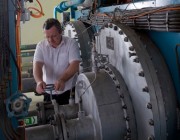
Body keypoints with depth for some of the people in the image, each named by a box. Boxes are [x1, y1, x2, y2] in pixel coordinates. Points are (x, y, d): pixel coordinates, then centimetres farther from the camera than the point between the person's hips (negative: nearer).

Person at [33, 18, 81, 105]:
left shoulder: (71, 43, -8)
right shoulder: (41, 45, -1)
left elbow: (74, 66, -18)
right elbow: (37, 65, -13)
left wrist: (62, 80, -35)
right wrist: (39, 81, -34)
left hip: (68, 92, -2)